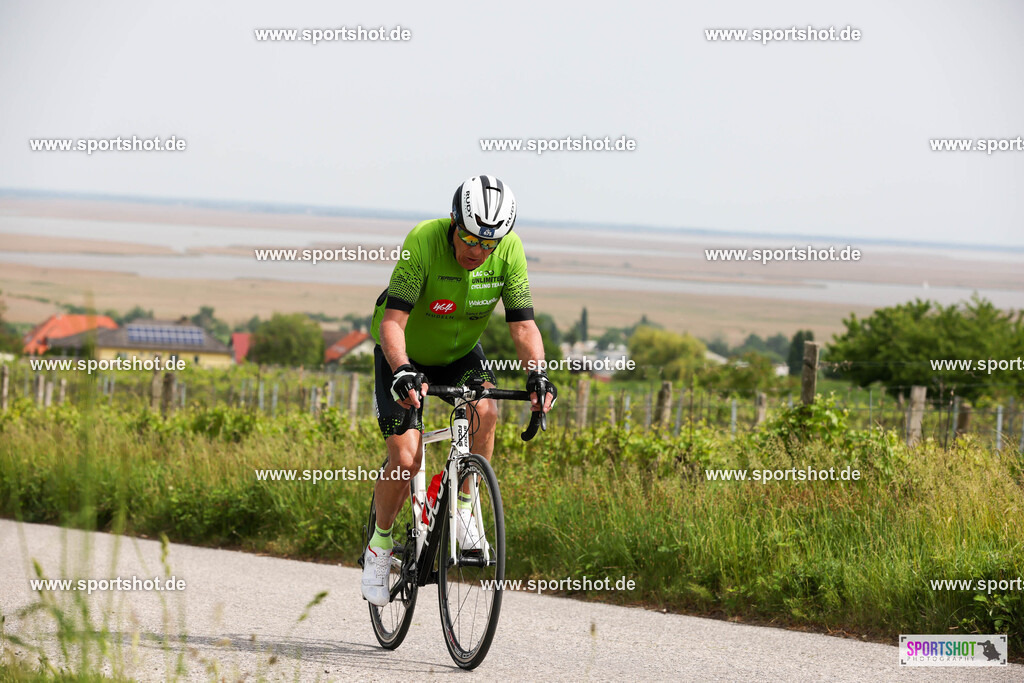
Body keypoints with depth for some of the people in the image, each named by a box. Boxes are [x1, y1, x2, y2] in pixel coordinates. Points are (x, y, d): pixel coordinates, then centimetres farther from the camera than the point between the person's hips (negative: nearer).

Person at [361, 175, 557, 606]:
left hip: (459, 351, 3)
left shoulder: (509, 250, -22)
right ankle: (379, 545, 9)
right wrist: (402, 373, -53)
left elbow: (522, 325, -20)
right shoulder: (424, 241, -33)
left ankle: (463, 510, -8)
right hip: (406, 355, -3)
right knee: (406, 460, -16)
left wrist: (536, 374, -37)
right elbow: (392, 322, -36)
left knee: (484, 411, -29)